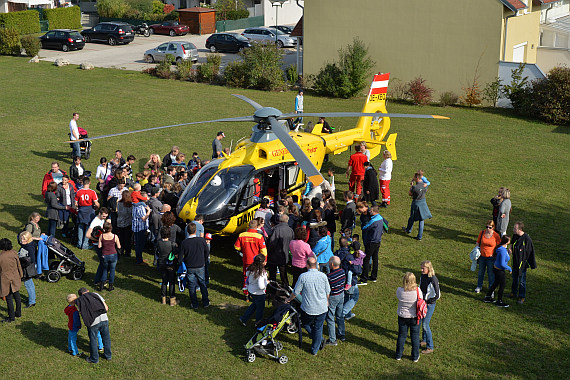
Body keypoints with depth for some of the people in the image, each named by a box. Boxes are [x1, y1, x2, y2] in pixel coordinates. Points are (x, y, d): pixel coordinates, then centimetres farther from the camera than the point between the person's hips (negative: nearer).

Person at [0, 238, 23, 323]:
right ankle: (18, 313, 32)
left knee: (9, 298, 7)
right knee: (16, 295, 18)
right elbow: (18, 265, 1)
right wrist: (20, 275, 16)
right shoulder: (13, 253, -10)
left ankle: (11, 317, 16)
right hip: (15, 278, 3)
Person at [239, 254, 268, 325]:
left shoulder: (251, 269, -8)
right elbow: (261, 286, -32)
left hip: (250, 290, 7)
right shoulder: (261, 273, -31)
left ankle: (243, 319, 34)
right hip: (258, 293, -7)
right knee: (260, 308, 16)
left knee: (254, 304, 30)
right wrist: (266, 282, -12)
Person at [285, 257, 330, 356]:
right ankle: (315, 350, 25)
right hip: (322, 308, 2)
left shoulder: (303, 276, -13)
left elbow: (296, 292, -4)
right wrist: (327, 301, 27)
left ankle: (319, 339, 17)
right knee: (318, 328, 16)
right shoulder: (323, 276, -6)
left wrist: (289, 299, 16)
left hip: (308, 308, -2)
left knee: (306, 324, 24)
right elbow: (328, 292, 6)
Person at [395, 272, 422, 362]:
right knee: (415, 336, 16)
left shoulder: (399, 290, -19)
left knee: (401, 335, 17)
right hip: (414, 317, -1)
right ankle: (415, 356, 26)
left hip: (402, 317, 1)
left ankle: (399, 355, 30)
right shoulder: (417, 291, -23)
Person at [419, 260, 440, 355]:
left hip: (430, 304, -7)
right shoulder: (422, 276, 0)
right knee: (423, 323, 18)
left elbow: (437, 295, -21)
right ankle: (424, 340, 38)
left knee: (425, 325, -6)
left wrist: (428, 301, -14)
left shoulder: (433, 279, -23)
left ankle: (430, 347, 5)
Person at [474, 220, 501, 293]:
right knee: (481, 272, 18)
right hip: (482, 256, 3)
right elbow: (478, 243, 8)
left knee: (491, 273, 5)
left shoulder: (496, 236, -13)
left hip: (491, 257, -3)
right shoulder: (482, 233, -6)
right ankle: (479, 286, 36)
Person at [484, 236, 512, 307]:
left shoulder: (501, 247, -2)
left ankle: (487, 297, 36)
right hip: (499, 270, -9)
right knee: (502, 285, 8)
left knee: (496, 283, 24)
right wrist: (509, 269, -17)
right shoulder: (503, 251, -30)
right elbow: (502, 264, -30)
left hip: (496, 268, 9)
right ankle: (499, 301, 23)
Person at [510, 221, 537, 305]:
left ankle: (522, 297, 21)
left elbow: (530, 252, -16)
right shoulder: (515, 236, -6)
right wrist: (511, 248, -5)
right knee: (514, 278, 22)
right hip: (515, 261, 7)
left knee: (522, 281, 6)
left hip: (522, 263, -6)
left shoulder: (527, 239, -25)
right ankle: (514, 293, 41)